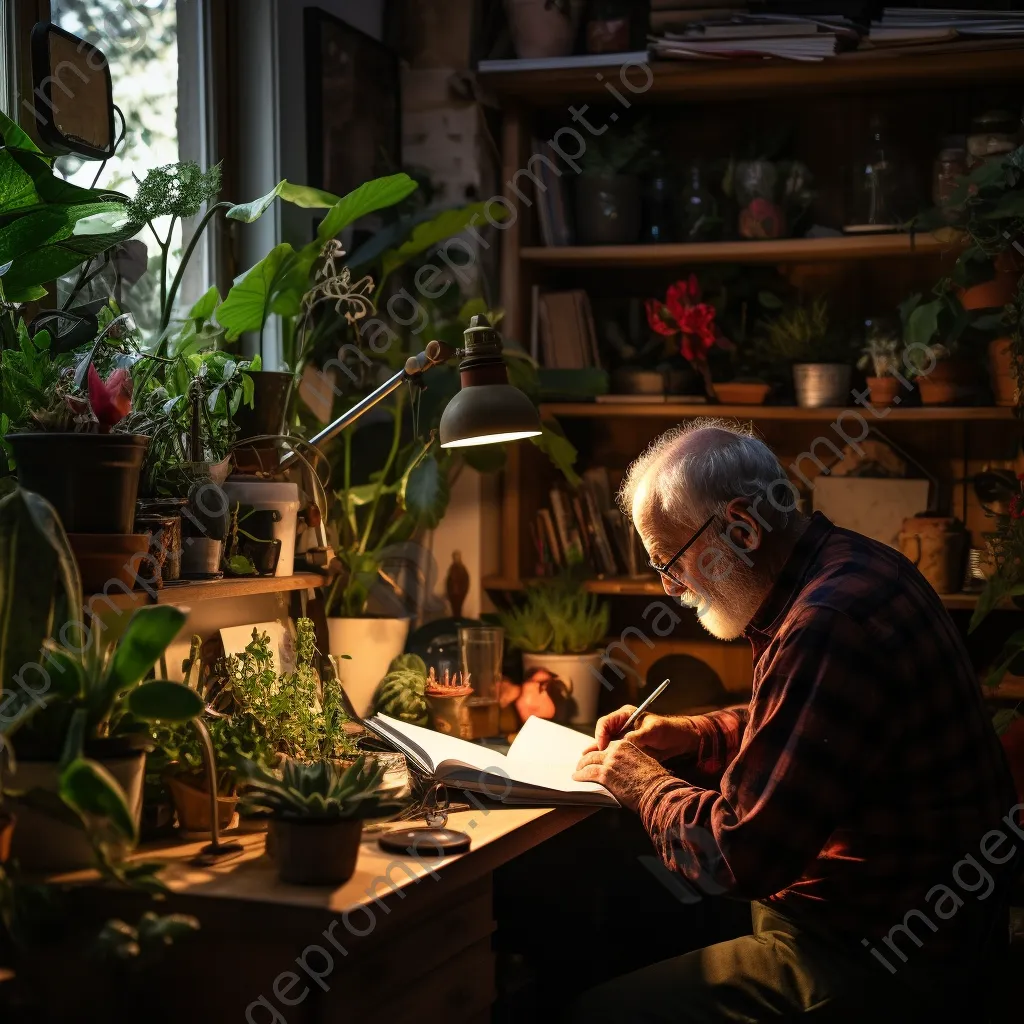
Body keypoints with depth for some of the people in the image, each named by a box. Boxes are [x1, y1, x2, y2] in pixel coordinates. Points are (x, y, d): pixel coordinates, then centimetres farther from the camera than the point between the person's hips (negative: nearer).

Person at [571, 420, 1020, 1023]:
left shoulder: (830, 625, -27)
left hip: (886, 969, -10)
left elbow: (736, 854, -24)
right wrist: (687, 735, 12)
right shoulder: (851, 565, 6)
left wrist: (644, 785, -6)